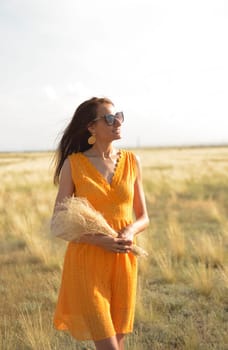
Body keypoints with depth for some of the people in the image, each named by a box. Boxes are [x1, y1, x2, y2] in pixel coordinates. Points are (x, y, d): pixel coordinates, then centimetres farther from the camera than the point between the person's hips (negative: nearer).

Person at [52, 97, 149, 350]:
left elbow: (143, 216, 11)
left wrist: (131, 230, -12)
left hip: (123, 261, 4)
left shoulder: (131, 162, 5)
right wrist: (99, 240, -18)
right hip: (87, 261, -3)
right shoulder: (73, 163, -5)